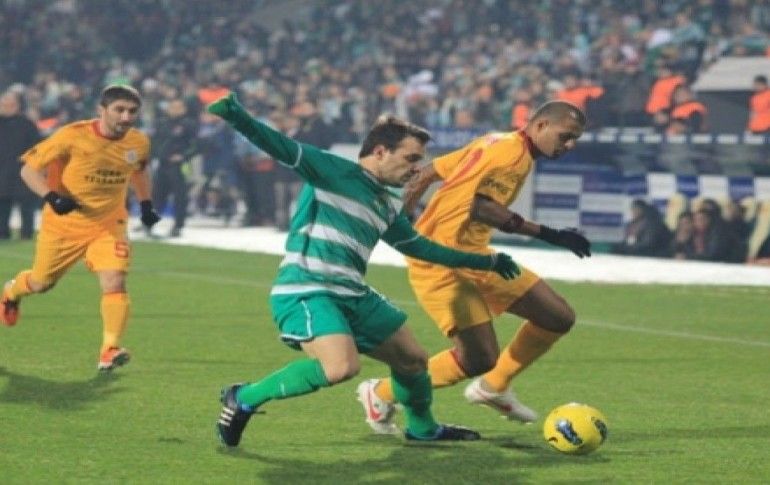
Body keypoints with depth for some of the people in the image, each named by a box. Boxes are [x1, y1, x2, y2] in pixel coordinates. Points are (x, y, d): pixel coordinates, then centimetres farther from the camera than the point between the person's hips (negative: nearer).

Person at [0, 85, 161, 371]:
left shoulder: (138, 143, -8)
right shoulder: (73, 136, -23)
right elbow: (29, 169, -16)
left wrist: (145, 204, 7)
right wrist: (51, 197, -31)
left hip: (108, 225, 2)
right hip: (63, 224, -2)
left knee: (114, 282, -21)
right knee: (41, 283, 18)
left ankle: (109, 350, -19)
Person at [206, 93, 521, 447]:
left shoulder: (388, 206, 18)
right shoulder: (333, 171, -5)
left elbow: (419, 246, 32)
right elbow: (283, 149, -18)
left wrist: (485, 262, 37)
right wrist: (238, 118, -36)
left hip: (352, 296, 9)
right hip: (306, 292, -9)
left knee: (413, 359, 18)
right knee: (342, 367, -31)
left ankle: (422, 427, 46)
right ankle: (244, 398, -16)